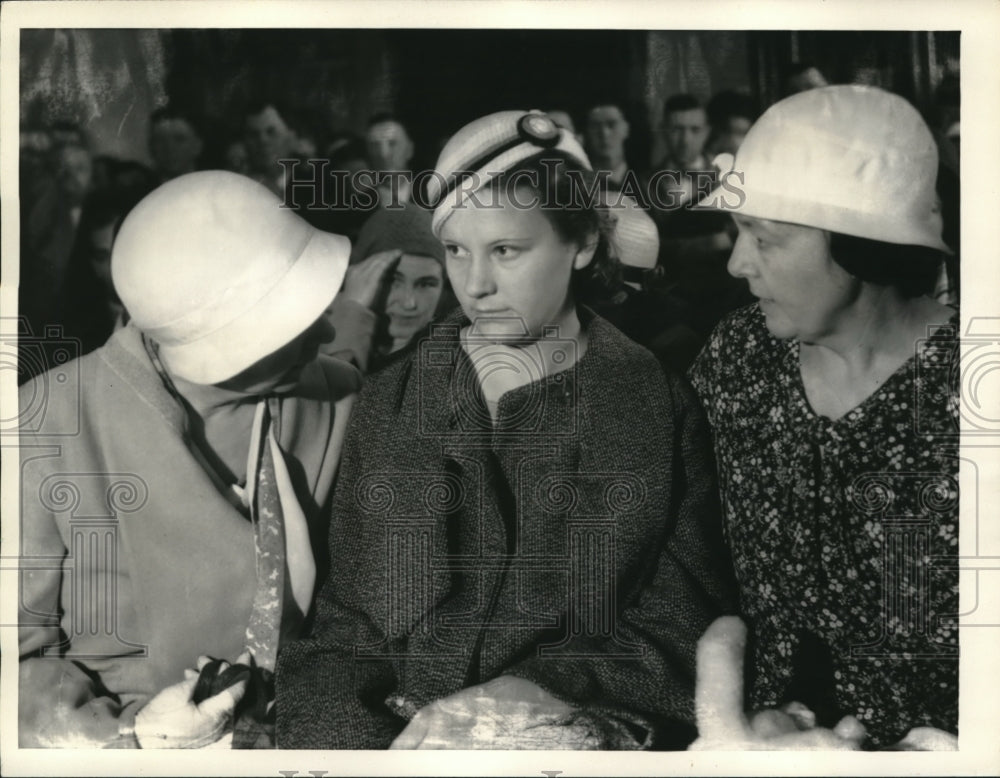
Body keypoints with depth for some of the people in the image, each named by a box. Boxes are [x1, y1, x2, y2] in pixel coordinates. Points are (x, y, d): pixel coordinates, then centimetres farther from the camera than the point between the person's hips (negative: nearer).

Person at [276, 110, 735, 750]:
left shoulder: (658, 407, 4)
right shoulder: (390, 402, 10)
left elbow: (678, 632, 5)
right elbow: (348, 623, 9)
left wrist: (527, 695, -11)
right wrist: (344, 737, -11)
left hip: (581, 728, -2)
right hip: (394, 724, 2)